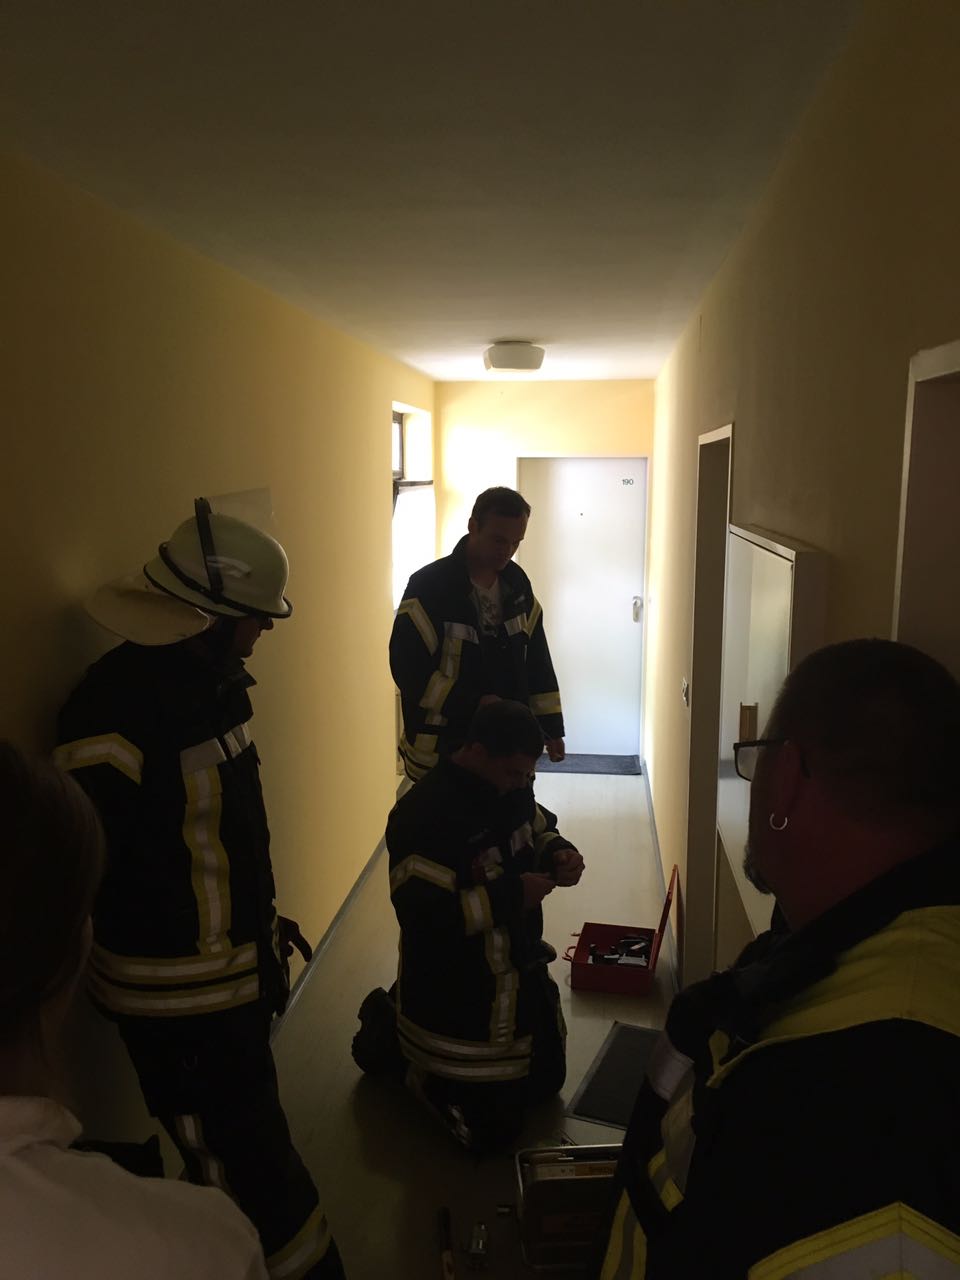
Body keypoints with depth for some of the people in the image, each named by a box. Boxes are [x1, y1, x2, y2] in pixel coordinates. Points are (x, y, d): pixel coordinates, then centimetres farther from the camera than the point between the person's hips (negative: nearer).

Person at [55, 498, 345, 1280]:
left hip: (238, 966, 8)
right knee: (244, 1163, 6)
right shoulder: (117, 709, -24)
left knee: (249, 1137, 23)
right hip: (177, 994, -8)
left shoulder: (214, 679, 2)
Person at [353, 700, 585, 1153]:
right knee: (489, 1130, 2)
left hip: (521, 974, 8)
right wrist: (510, 896, -31)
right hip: (456, 996, -8)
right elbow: (423, 915, -33)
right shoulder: (424, 815, -29)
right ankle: (391, 1034, 20)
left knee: (546, 1081, 25)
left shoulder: (510, 787, -3)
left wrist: (558, 852, -8)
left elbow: (539, 830, 16)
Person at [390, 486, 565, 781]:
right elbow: (408, 668, -17)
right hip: (441, 750, -5)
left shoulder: (518, 583, 6)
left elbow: (537, 661, 12)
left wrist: (551, 726, 10)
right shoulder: (429, 585, -13)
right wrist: (475, 706, -23)